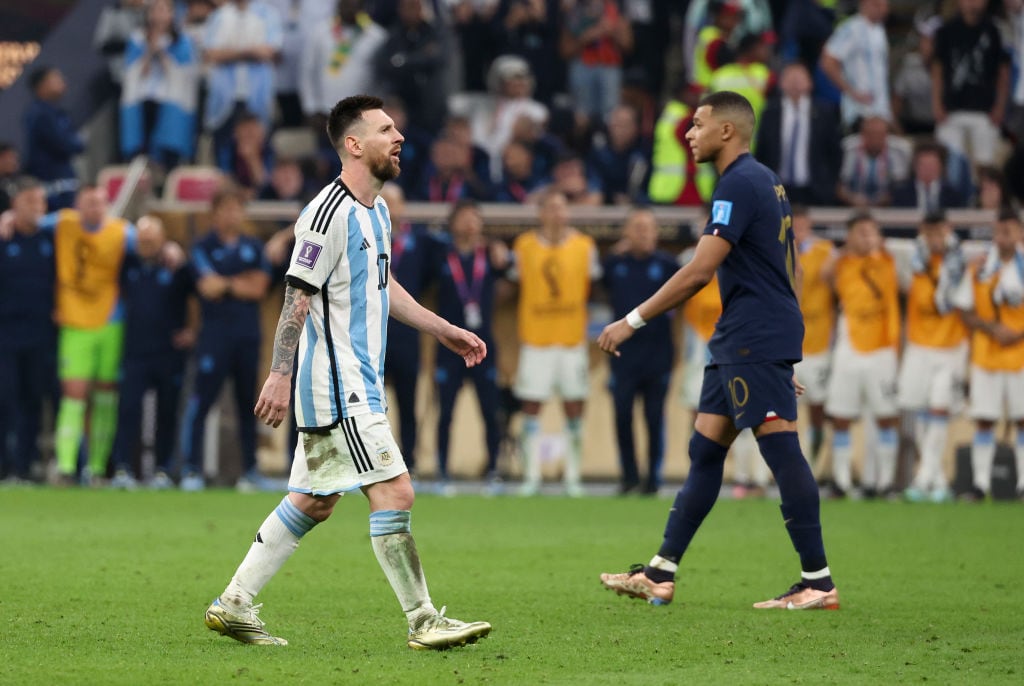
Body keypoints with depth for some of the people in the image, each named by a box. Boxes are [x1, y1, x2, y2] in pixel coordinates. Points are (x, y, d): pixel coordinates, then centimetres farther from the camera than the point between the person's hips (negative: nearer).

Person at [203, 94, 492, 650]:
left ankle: (234, 604, 17)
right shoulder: (329, 213, -16)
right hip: (337, 388, -10)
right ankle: (424, 623, -4)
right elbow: (297, 297, -17)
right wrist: (280, 376, -21)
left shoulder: (375, 209, 14)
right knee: (394, 493, -10)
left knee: (313, 502, 12)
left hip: (356, 385, 10)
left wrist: (442, 330, 27)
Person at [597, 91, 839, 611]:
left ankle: (818, 582, -9)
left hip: (755, 340, -11)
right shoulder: (766, 181, 18)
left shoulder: (739, 184, -13)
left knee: (781, 449, -10)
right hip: (740, 341, 11)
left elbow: (699, 270, -19)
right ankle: (660, 575, 12)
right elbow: (786, 268, 22)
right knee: (705, 448, 10)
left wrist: (634, 321, -14)